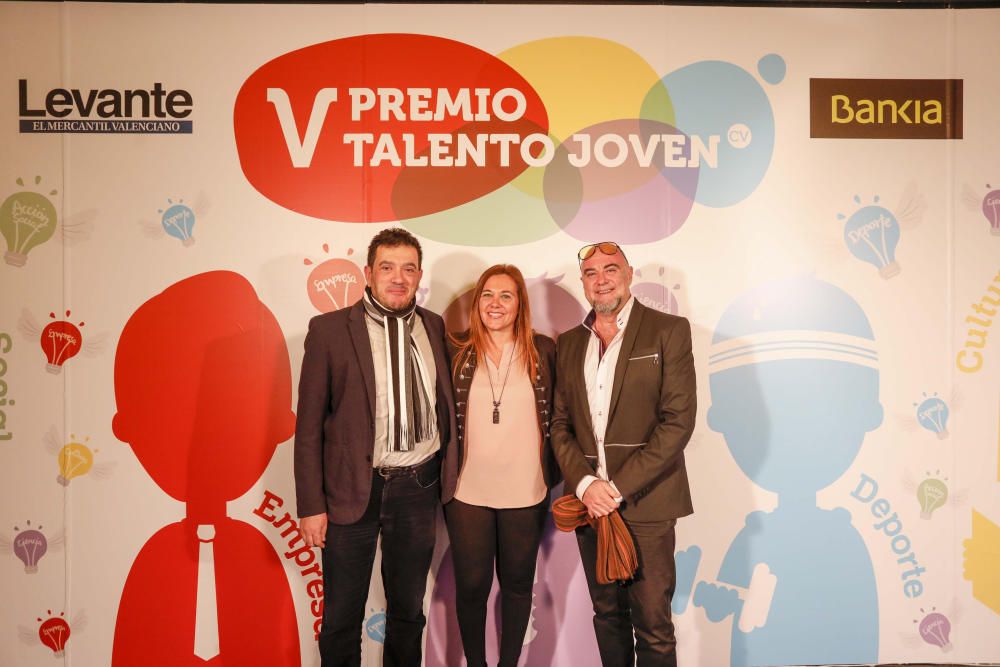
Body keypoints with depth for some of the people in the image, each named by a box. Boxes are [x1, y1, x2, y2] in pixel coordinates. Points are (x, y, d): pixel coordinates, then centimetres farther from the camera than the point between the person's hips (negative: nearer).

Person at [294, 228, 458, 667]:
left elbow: (444, 406, 9)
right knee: (342, 615, 13)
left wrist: (448, 479, 5)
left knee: (408, 608, 20)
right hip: (352, 490, -2)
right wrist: (311, 506, -7)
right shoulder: (329, 329, -7)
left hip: (418, 487, 3)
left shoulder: (435, 328, 3)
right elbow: (309, 425, -6)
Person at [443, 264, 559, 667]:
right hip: (468, 492, 0)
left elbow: (557, 415, 4)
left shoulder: (544, 350, -1)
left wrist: (554, 475, 0)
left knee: (517, 583, 15)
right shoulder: (457, 351, -2)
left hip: (525, 492, 0)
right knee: (471, 585, 10)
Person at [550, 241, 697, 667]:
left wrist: (619, 487, -15)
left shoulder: (669, 331, -4)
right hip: (589, 501, 4)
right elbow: (560, 424, 9)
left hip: (646, 503, -4)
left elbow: (678, 421, -11)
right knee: (607, 615, 16)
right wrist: (585, 483, -8)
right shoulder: (569, 343, 10)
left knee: (653, 624, 3)